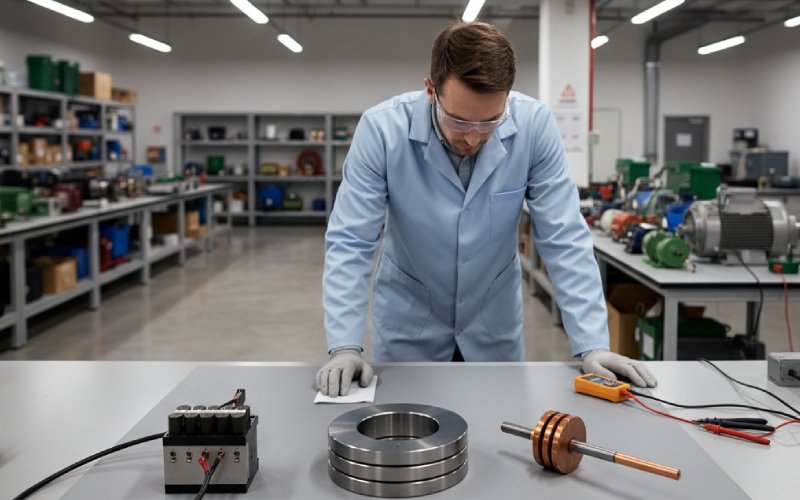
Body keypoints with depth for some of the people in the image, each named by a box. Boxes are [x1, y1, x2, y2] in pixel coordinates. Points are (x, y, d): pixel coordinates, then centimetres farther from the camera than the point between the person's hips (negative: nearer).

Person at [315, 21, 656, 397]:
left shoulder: (534, 125, -19)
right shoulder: (382, 128, -22)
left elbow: (564, 239, -15)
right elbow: (349, 244, -19)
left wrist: (592, 345, -20)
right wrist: (345, 346, -27)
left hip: (495, 329, 1)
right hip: (407, 329, -1)